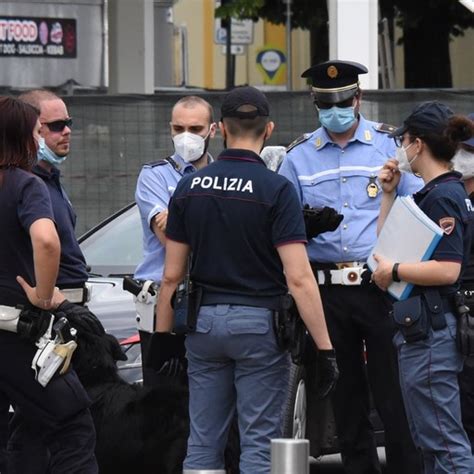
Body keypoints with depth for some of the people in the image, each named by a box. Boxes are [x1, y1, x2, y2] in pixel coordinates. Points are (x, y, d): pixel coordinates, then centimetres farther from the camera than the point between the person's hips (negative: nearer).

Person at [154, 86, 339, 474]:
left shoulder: (189, 187, 3)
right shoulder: (276, 189, -11)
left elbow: (172, 276, 4)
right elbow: (299, 278, -17)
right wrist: (325, 348, -16)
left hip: (204, 321, 4)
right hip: (258, 324, -4)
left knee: (203, 443, 8)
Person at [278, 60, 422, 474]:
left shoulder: (389, 144, 5)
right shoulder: (299, 156, 11)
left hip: (380, 285, -3)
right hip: (326, 288, 3)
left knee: (392, 388, -6)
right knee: (345, 392, 8)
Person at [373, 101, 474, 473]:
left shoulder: (443, 196, -14)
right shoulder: (430, 193, 16)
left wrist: (394, 270, -15)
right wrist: (388, 194, 17)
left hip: (429, 330, -11)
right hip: (421, 328, 11)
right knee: (431, 442, 14)